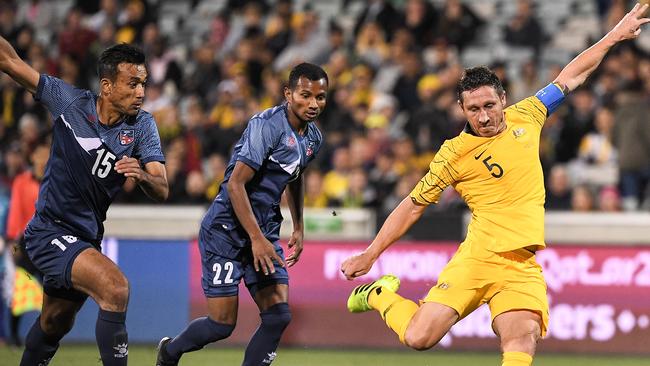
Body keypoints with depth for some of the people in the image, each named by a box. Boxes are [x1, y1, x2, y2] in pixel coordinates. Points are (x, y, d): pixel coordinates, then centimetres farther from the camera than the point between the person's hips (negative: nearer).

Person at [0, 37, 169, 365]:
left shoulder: (142, 125, -5)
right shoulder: (70, 101, -12)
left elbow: (161, 191, -15)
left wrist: (143, 175, -37)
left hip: (86, 237, 6)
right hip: (49, 231, -6)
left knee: (55, 324, 23)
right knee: (115, 287, -28)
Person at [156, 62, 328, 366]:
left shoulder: (312, 137, 6)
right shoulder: (266, 125, -20)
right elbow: (235, 183, -24)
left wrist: (298, 228, 21)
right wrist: (256, 239, -28)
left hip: (264, 231, 8)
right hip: (226, 229, -8)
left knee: (278, 316, -7)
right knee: (222, 324, -6)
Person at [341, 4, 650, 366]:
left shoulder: (524, 117, 10)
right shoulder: (454, 153, 0)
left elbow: (571, 76, 22)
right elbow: (414, 205, 7)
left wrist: (615, 35, 25)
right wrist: (371, 254, 6)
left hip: (523, 268, 3)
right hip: (476, 259, -3)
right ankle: (382, 295, 20)